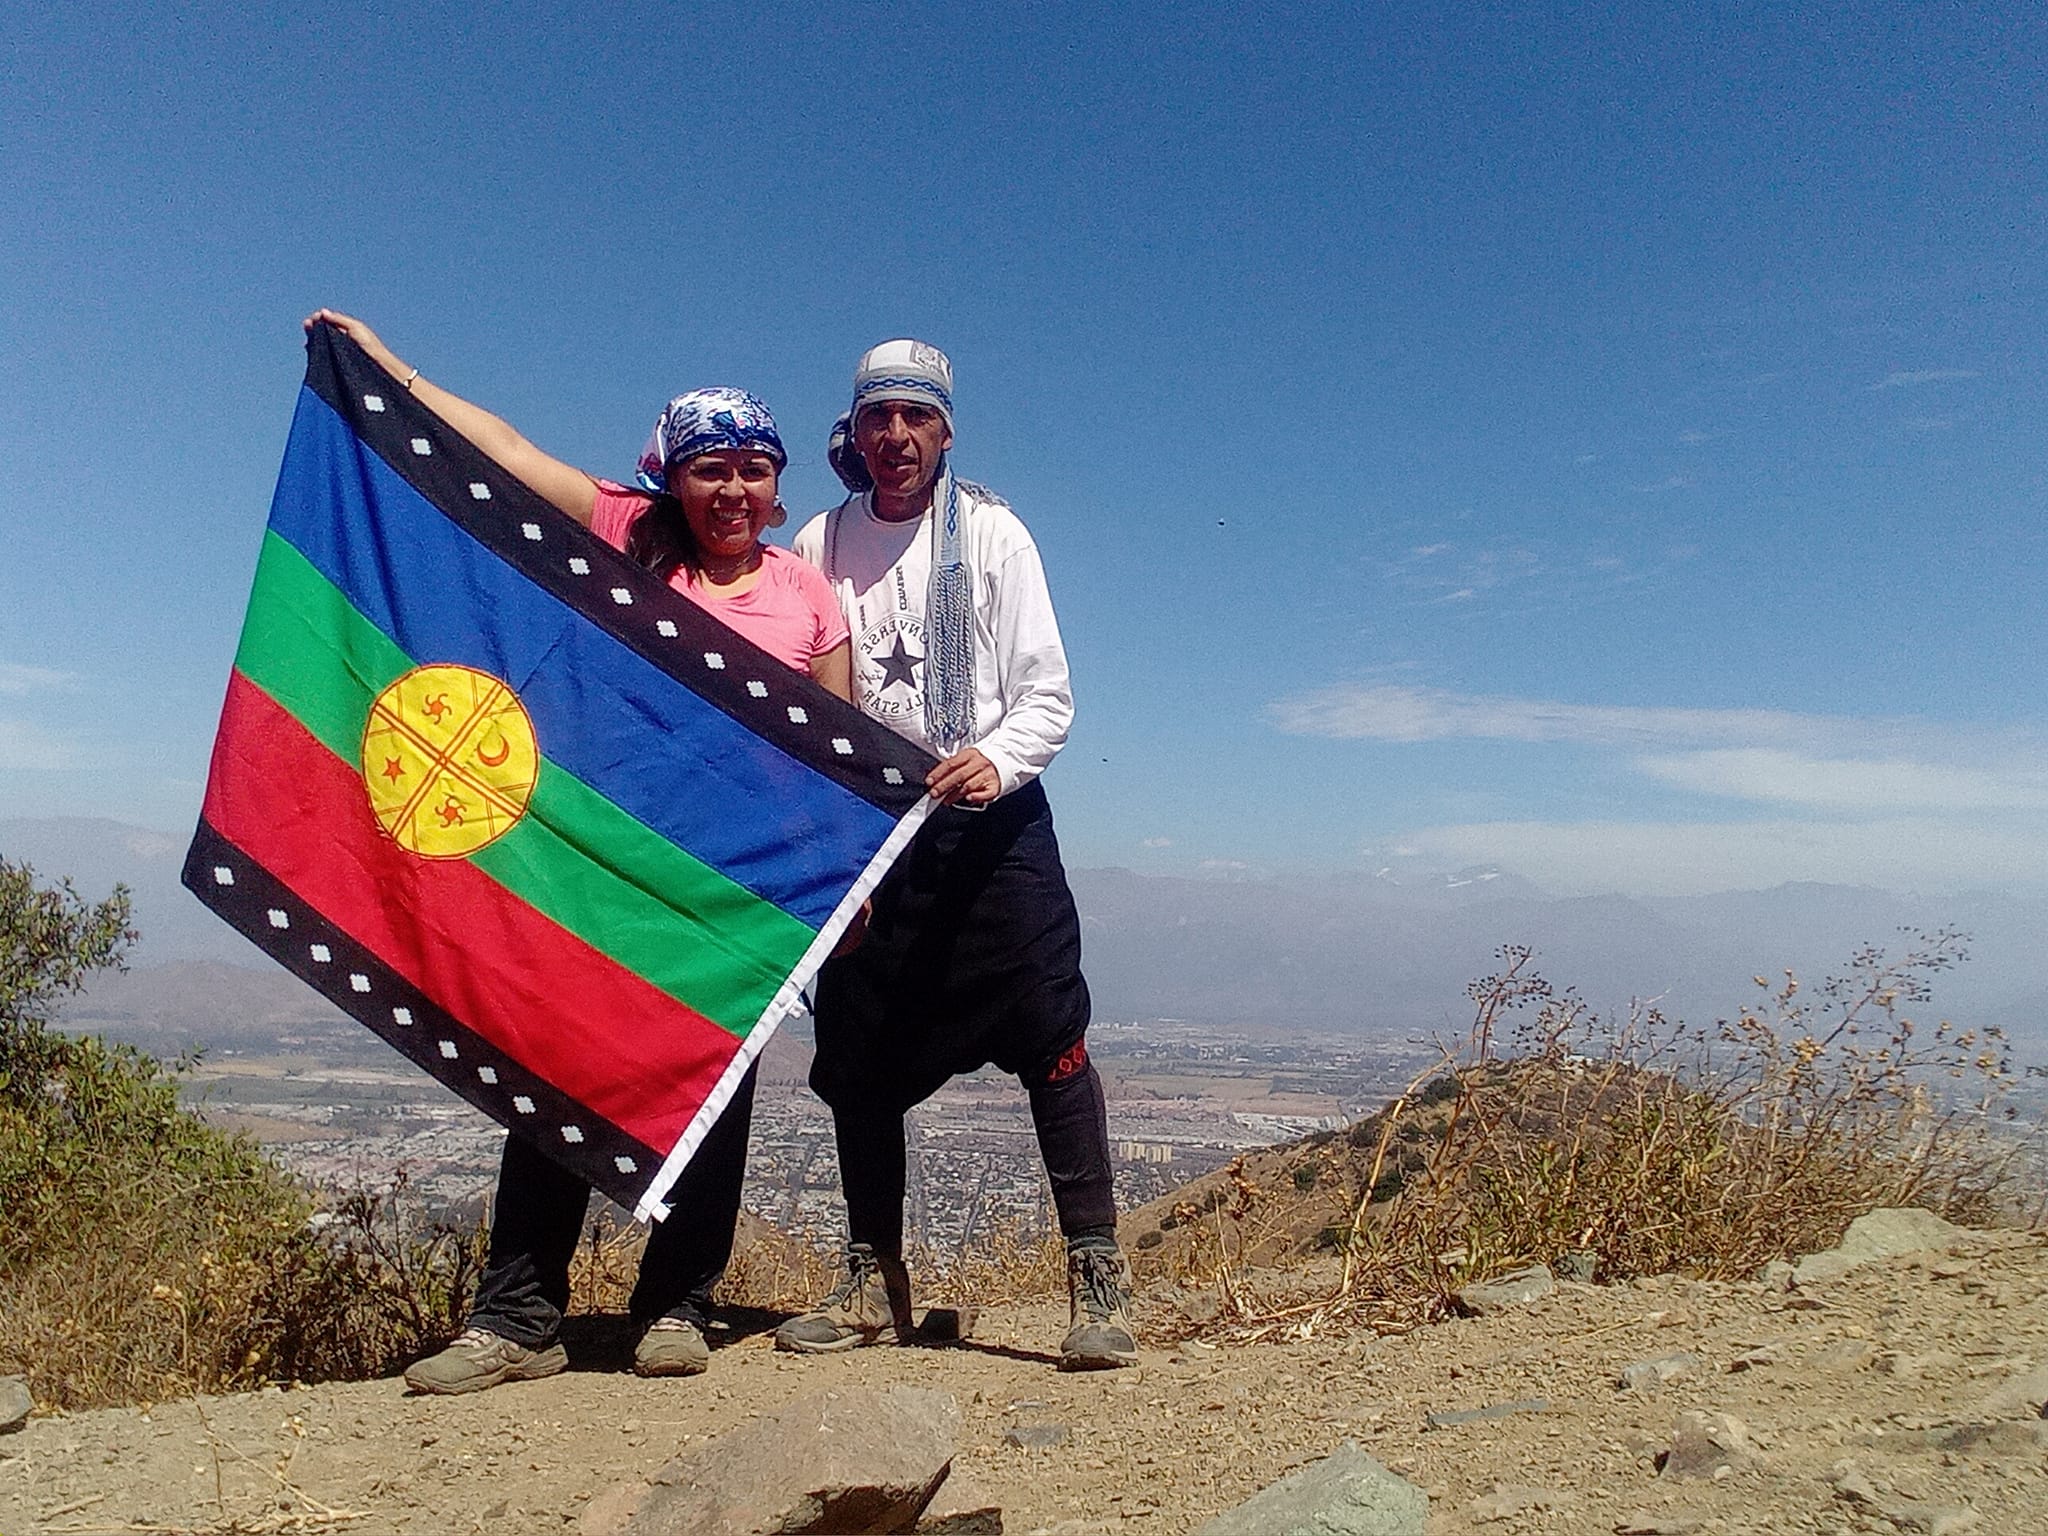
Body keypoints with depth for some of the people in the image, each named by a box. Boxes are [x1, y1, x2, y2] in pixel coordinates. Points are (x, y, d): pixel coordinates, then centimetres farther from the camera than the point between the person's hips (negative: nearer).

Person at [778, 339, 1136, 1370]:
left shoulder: (991, 531, 3)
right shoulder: (821, 544, 10)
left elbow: (1047, 690, -3)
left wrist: (998, 760, -24)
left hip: (989, 818, -3)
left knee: (1049, 1038, -11)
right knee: (857, 1054, 7)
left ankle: (1098, 1281, -2)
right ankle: (874, 1283, 22)